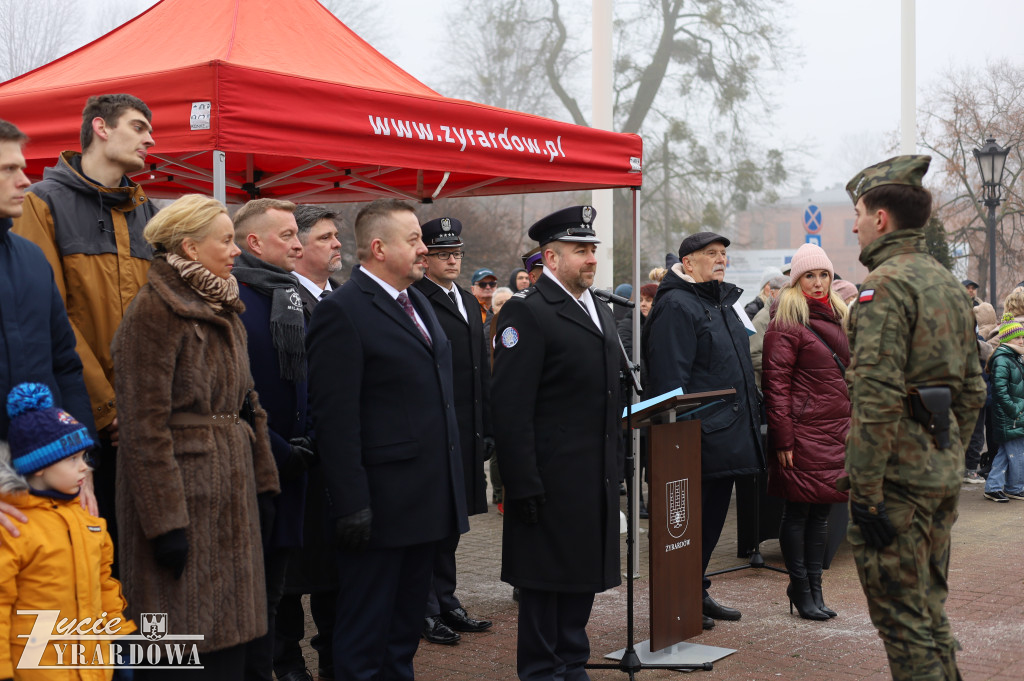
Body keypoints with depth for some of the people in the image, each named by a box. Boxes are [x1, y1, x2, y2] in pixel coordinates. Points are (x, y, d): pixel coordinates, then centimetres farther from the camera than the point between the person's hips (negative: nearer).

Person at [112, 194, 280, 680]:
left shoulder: (224, 309, 15)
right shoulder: (155, 311, -12)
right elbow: (144, 426, -16)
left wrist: (262, 482, 11)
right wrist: (166, 521, -18)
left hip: (231, 489, 8)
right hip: (182, 488, -8)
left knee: (229, 637, 11)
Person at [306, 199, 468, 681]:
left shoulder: (418, 303, 14)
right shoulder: (341, 311, -14)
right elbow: (335, 418, -18)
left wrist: (450, 488, 17)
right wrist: (351, 504, -21)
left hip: (426, 501, 9)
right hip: (378, 505, -9)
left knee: (407, 626, 18)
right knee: (363, 637, 3)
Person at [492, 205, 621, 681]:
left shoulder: (600, 311, 15)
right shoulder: (526, 312, -13)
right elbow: (510, 408, -17)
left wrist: (615, 469, 18)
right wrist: (523, 485, -20)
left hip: (595, 478, 8)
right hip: (550, 478, -8)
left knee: (583, 576, 16)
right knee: (545, 579, 3)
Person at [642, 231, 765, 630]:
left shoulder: (723, 303, 18)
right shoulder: (676, 306, -13)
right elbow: (669, 379, -19)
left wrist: (752, 418, 21)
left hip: (728, 438, 10)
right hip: (699, 439, -10)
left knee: (713, 516, 16)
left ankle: (698, 593, 27)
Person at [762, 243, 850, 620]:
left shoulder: (836, 317, 17)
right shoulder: (786, 323, -8)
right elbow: (776, 381, -13)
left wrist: (854, 425, 17)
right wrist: (782, 438, -17)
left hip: (835, 430, 8)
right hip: (804, 430, -8)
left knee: (821, 511, 12)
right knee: (798, 511, 1)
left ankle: (814, 590, 20)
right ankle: (800, 589, 10)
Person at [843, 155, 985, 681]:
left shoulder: (885, 284, -15)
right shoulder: (948, 283, 15)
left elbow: (878, 397, -22)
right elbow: (972, 388, 19)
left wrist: (866, 491, -21)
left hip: (898, 474, -9)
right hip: (944, 471, 9)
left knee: (901, 616, -2)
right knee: (928, 607, 18)